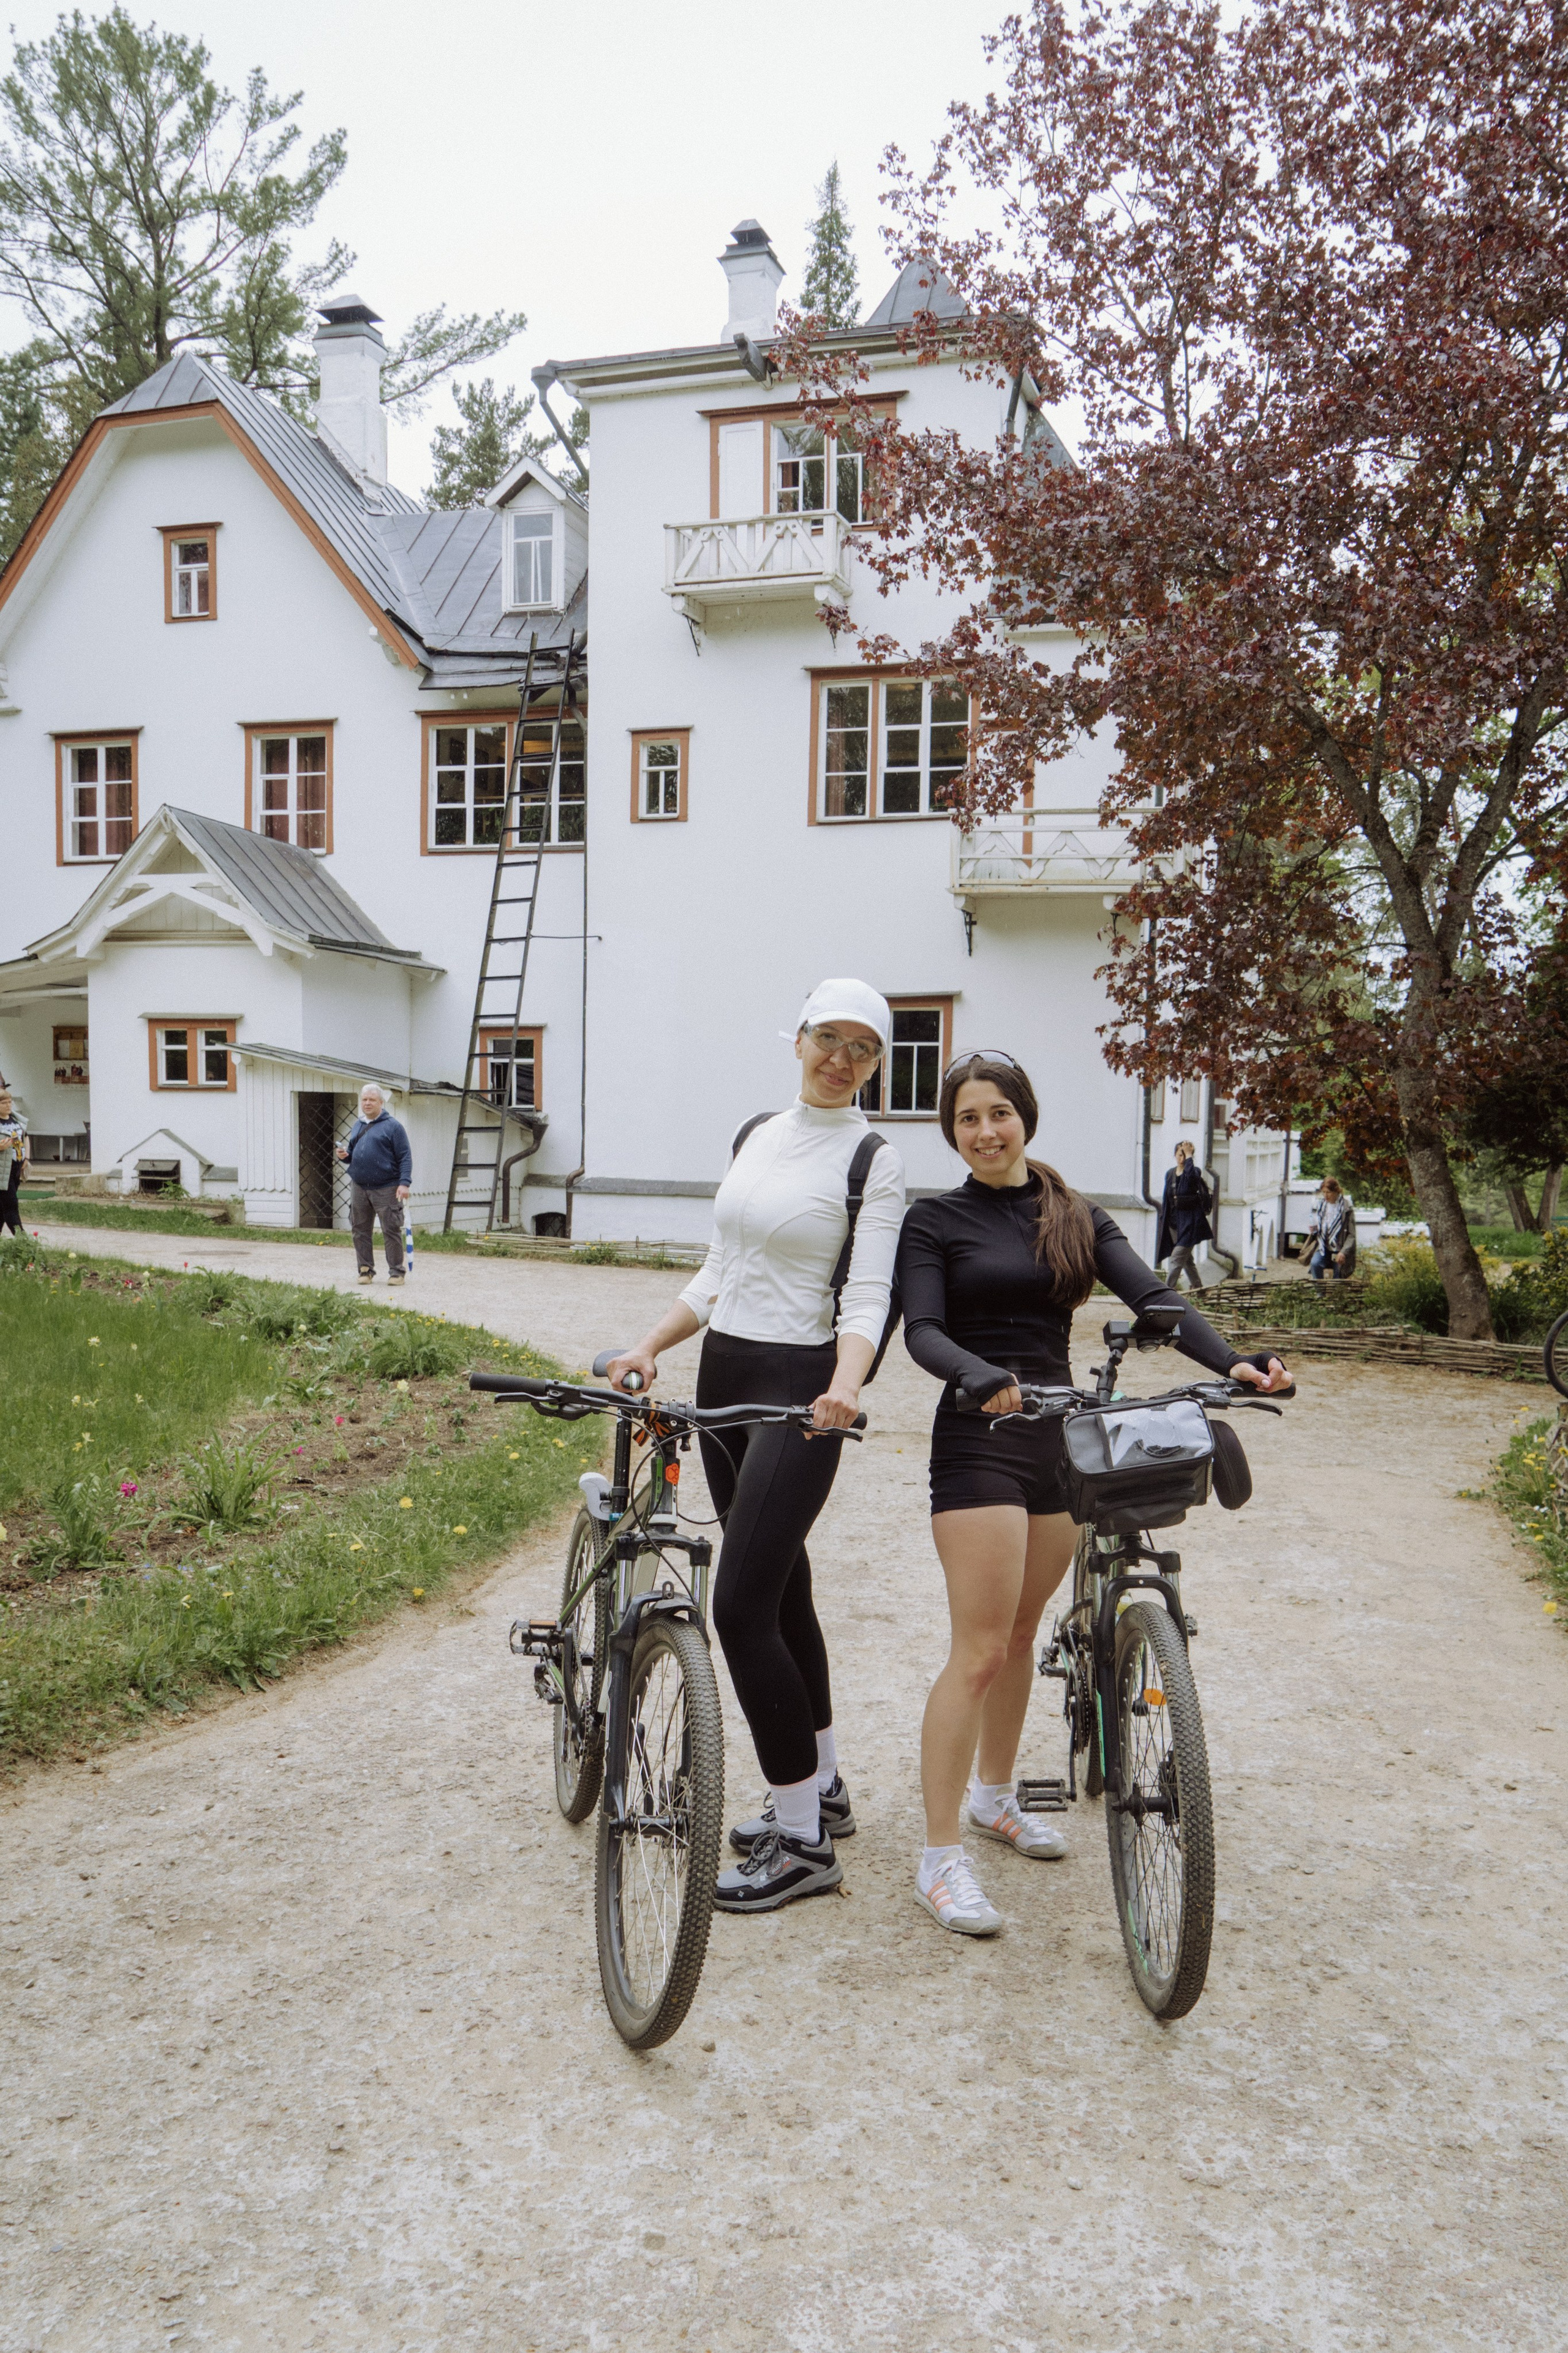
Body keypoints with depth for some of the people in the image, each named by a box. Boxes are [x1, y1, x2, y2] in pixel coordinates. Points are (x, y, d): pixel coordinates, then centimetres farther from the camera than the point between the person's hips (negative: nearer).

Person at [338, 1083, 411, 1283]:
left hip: (386, 1189, -6)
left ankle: (396, 1272, 5)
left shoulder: (393, 1126, -3)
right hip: (359, 1188, 6)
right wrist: (344, 1155, 3)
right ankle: (366, 1270, 17)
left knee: (391, 1231, -2)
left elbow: (405, 1157, -7)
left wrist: (404, 1183, -16)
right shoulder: (357, 1126, 16)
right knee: (360, 1231, 7)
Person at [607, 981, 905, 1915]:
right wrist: (651, 1346, 8)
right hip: (723, 1377, 7)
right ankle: (823, 1789, 32)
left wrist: (846, 1383, -33)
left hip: (799, 1388, -7)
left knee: (742, 1606, -11)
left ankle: (804, 1842, 2)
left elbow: (868, 1294, -16)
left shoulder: (875, 1160, -7)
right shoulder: (755, 1135, 13)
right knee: (781, 1590, 16)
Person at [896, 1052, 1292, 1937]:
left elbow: (1153, 1297, -2)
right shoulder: (937, 1221, -1)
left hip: (1059, 1439, 5)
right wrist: (984, 1379, -35)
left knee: (1022, 1634, 16)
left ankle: (994, 1794, 36)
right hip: (978, 1441, -5)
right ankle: (942, 1856, 2)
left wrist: (1232, 1361, -19)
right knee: (980, 1649, -8)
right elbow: (923, 1331, -14)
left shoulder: (1076, 1217, 10)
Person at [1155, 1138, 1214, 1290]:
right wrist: (1163, 1219, 16)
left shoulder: (1195, 1172, -7)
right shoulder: (1170, 1174, 10)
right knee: (1186, 1258, 16)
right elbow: (1166, 1198, 17)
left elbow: (1190, 1174, -34)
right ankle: (1197, 1287, 31)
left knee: (1177, 1257, -14)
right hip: (1174, 1223, 7)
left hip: (1189, 1223, -7)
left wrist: (1189, 1156, -24)